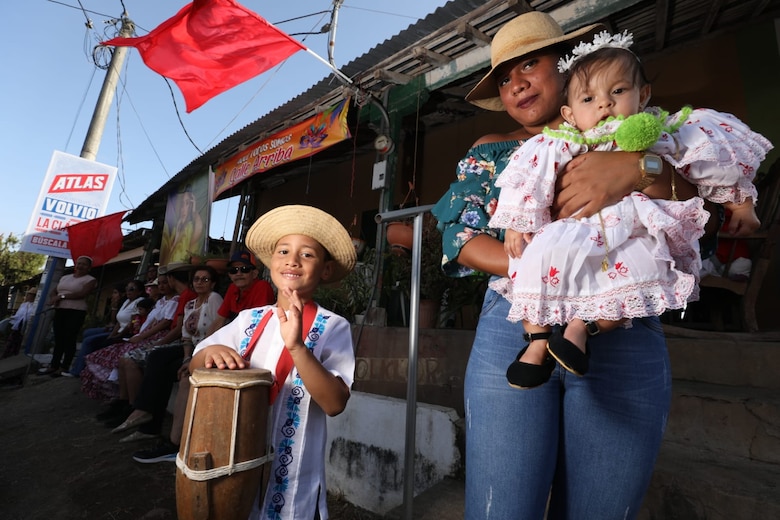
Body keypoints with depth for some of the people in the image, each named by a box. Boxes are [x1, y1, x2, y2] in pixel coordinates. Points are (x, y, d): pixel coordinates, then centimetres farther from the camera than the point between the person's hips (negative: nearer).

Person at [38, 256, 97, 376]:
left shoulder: (90, 280, -1)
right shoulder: (65, 277, 20)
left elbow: (82, 294, -15)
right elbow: (54, 291, 19)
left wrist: (62, 296, -14)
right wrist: (53, 298, -4)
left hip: (76, 312, -6)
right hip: (59, 310, 6)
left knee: (69, 339, -5)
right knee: (58, 339, 7)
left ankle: (64, 367, 0)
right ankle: (53, 365, 12)